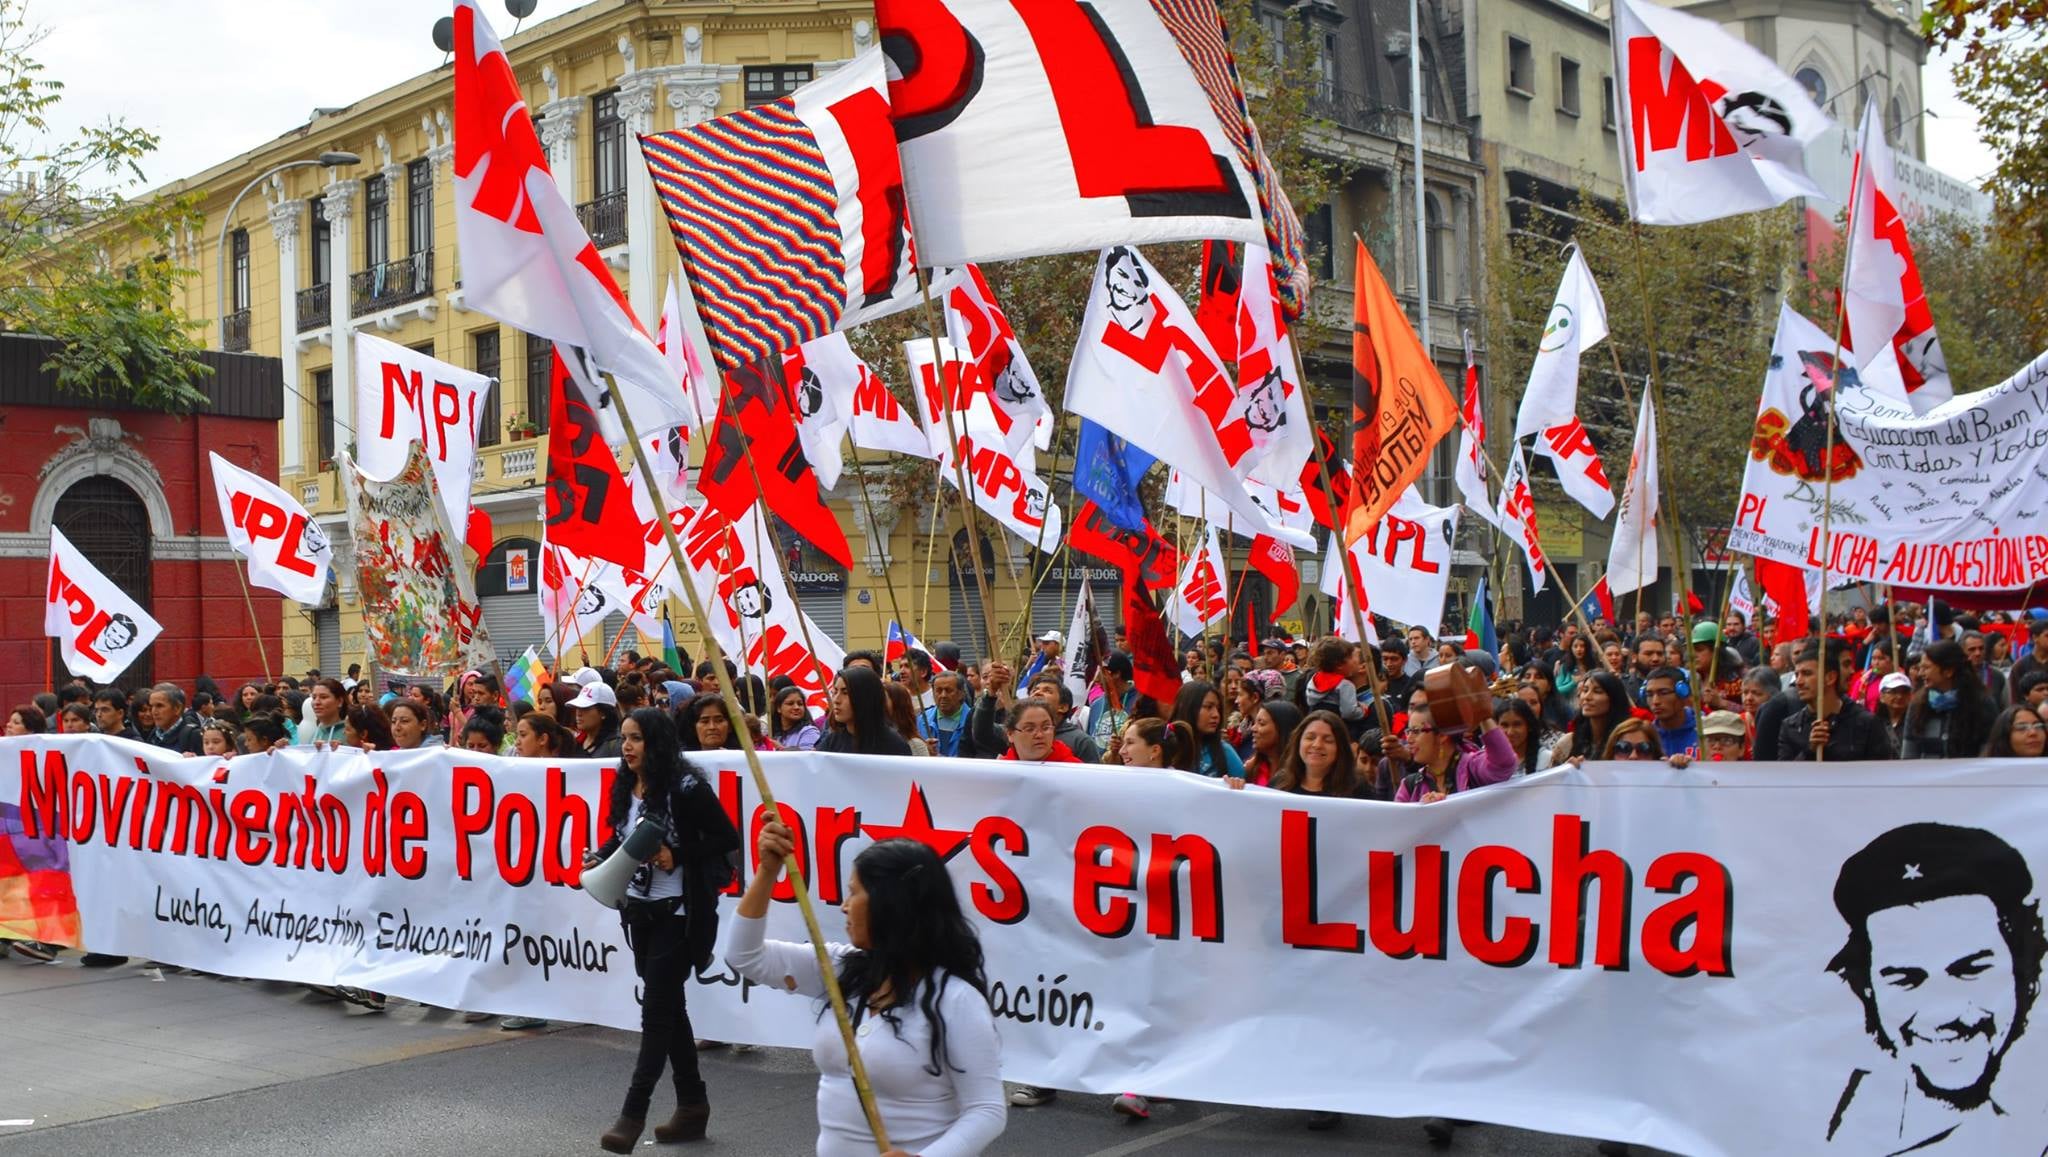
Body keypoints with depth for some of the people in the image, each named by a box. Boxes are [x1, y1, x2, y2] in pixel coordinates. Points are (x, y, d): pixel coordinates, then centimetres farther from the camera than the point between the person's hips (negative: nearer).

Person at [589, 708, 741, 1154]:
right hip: (640, 911, 8)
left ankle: (633, 1112, -2)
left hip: (678, 913, -8)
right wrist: (598, 858, -3)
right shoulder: (625, 787, 6)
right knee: (670, 1007, 14)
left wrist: (677, 856, -22)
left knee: (656, 1009, -6)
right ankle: (692, 1105, 24)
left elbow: (728, 839, -14)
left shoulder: (685, 788, -16)